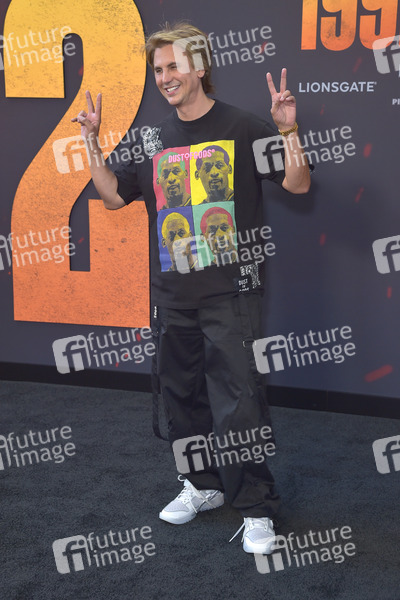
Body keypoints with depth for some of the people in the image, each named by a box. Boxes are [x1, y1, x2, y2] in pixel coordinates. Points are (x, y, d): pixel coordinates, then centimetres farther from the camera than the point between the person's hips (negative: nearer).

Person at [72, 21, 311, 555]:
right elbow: (114, 195, 18)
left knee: (238, 400, -6)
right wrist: (92, 143, 9)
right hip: (171, 293, 6)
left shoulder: (242, 128, -1)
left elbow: (298, 184, -4)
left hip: (230, 291, -5)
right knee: (182, 393, 14)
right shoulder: (153, 139, 12)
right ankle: (204, 485, 32)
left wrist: (288, 130, -18)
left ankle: (256, 508, 9)